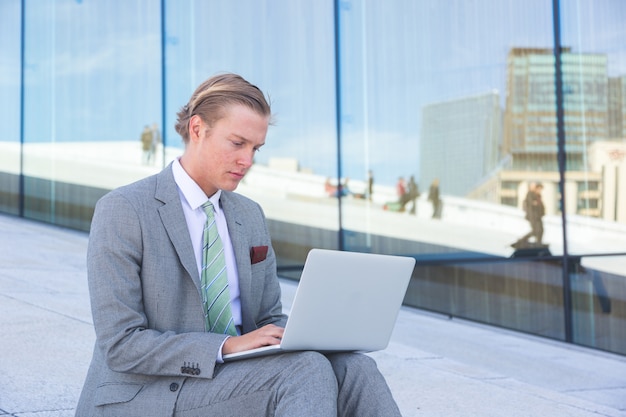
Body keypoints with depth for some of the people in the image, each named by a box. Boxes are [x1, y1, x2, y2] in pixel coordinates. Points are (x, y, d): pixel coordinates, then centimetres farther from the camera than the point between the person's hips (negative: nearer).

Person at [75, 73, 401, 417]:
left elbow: (269, 319, 16)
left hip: (231, 377, 6)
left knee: (353, 369, -20)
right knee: (304, 372, -29)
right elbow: (121, 345, -15)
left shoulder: (250, 216, 12)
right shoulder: (121, 211, -10)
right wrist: (227, 346, -24)